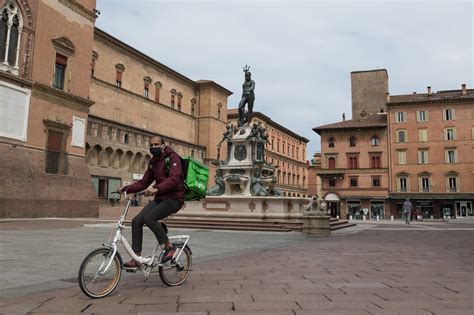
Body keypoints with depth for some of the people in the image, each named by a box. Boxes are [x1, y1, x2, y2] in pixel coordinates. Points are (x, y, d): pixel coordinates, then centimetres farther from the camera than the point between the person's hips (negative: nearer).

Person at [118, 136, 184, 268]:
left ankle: (169, 246, -11)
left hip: (174, 198, -8)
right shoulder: (153, 161, 15)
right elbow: (144, 182, 14)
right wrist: (127, 188, -2)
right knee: (137, 221, -6)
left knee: (149, 218, -27)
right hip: (160, 198, 8)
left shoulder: (172, 157, -9)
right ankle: (136, 259, 0)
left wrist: (157, 188, -39)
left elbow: (174, 178, -25)